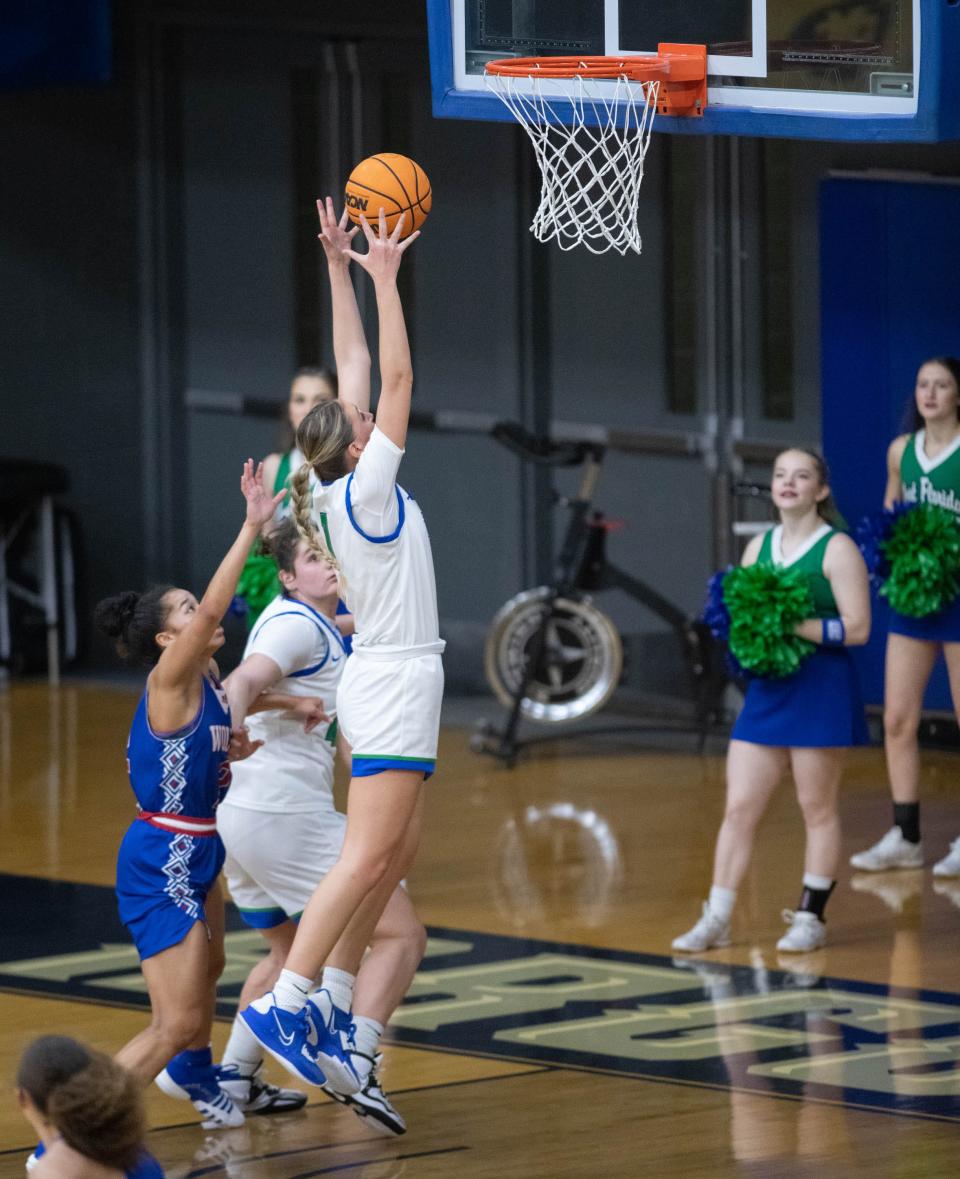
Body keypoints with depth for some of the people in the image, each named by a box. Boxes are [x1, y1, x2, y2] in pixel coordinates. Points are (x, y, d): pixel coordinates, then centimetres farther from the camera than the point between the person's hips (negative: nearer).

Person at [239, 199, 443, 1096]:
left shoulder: (344, 492, 7)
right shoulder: (366, 491, -14)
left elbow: (360, 375, 12)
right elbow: (396, 378, -18)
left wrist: (342, 271, 12)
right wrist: (381, 277, -15)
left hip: (391, 679, 10)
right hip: (395, 682, -10)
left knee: (401, 846, 12)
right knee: (367, 856, -12)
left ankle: (330, 999, 11)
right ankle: (286, 1003, -17)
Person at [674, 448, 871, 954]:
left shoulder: (837, 550, -7)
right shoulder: (758, 547, 12)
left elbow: (856, 627, -14)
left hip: (822, 689, -6)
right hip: (767, 689, 6)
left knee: (817, 809, 4)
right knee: (738, 808, 2)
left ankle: (811, 917, 14)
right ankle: (716, 919, 4)